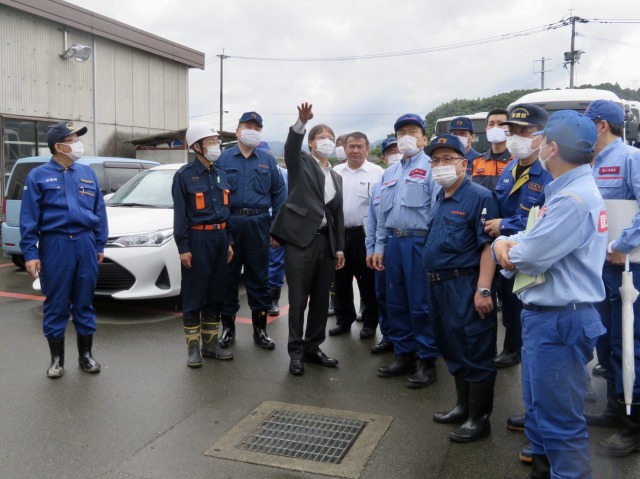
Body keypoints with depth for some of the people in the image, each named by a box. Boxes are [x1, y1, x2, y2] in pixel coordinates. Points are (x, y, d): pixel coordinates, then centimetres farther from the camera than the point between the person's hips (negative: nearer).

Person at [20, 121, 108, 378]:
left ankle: (85, 355, 20)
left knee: (84, 302, 9)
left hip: (85, 244, 3)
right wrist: (30, 253, -9)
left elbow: (99, 212, 12)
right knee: (56, 304, 5)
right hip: (55, 245, -3)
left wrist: (99, 245, 8)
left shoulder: (87, 173, 10)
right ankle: (57, 359, 18)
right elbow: (29, 219, -2)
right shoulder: (38, 176, 1)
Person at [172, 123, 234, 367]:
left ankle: (211, 343, 22)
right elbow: (180, 214, -9)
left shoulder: (220, 174, 12)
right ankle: (193, 347, 9)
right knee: (194, 295, 0)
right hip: (197, 239, -6)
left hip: (219, 238, 6)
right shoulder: (184, 175, -7)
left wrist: (228, 241, 12)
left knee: (216, 294, 11)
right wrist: (183, 248, -14)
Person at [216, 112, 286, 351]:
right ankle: (228, 326, 19)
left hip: (258, 224, 1)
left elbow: (278, 194, 9)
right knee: (229, 275, 6)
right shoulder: (223, 158, 4)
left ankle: (260, 329, 15)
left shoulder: (268, 160, 10)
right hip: (229, 223, -1)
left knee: (259, 277, 6)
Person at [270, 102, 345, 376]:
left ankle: (313, 347, 22)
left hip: (325, 241, 6)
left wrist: (339, 248, 13)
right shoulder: (301, 164, 5)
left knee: (320, 300, 10)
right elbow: (291, 146, -18)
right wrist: (302, 122, -35)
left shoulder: (336, 177, 20)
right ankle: (296, 352, 9)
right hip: (300, 239, -5)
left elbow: (338, 215, 19)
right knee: (298, 300, -1)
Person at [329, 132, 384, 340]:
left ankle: (370, 323, 20)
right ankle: (344, 320, 28)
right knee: (341, 280, 13)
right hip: (339, 233, 4)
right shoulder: (335, 172, 8)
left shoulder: (377, 173, -5)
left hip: (365, 234, -4)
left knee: (367, 282, 6)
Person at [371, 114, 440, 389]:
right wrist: (379, 246, 14)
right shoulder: (389, 173, 18)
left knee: (421, 304, -1)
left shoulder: (431, 168, -4)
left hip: (420, 242, -7)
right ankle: (404, 356, 25)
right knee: (396, 303, 12)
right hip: (394, 242, 7)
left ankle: (428, 361, 12)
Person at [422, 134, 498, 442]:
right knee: (452, 348, 18)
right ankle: (463, 407, 33)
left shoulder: (479, 197, -11)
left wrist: (483, 289, -24)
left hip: (466, 286, -9)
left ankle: (479, 418, 15)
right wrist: (434, 283, 17)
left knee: (475, 352, 2)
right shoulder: (440, 199, 15)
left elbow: (488, 245, -18)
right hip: (439, 286, 9)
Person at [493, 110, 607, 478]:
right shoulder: (569, 189, 13)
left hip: (559, 321, -11)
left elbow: (530, 257, -25)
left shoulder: (573, 199, -22)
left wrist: (506, 245, -2)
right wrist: (506, 242, -7)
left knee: (560, 420, 1)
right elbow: (536, 236, 15)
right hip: (546, 315, 11)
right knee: (541, 407, 23)